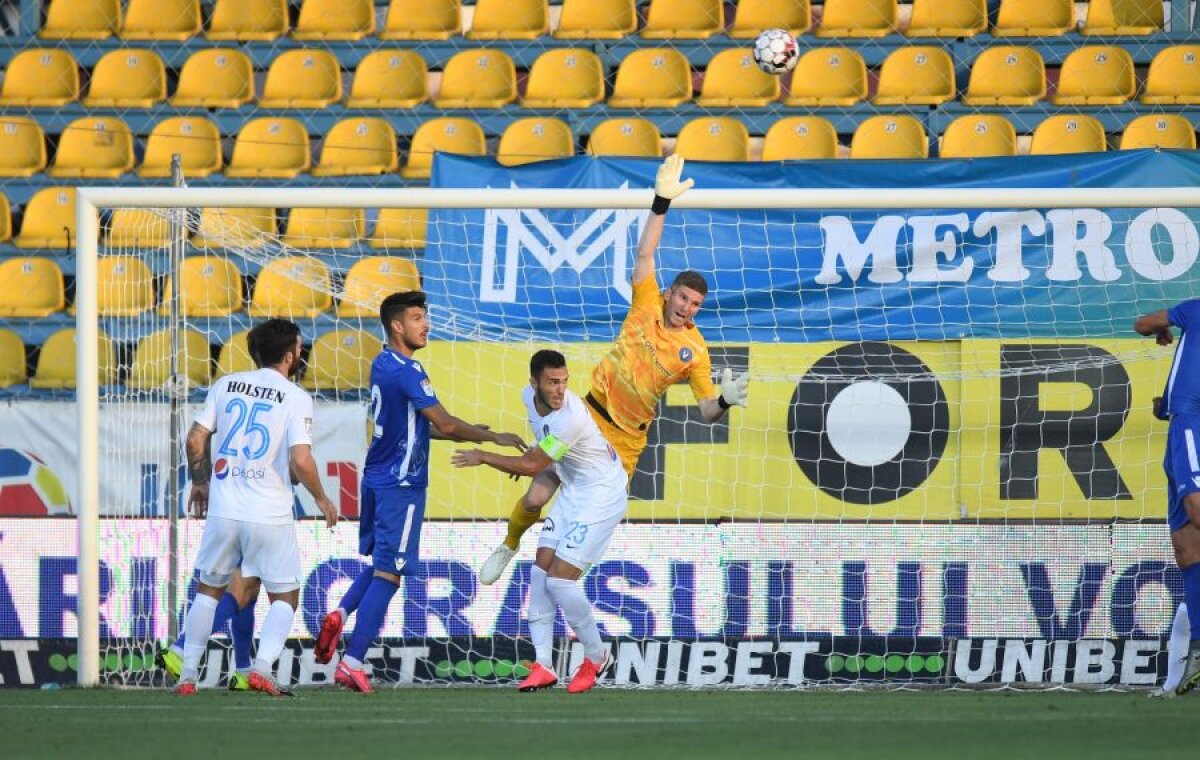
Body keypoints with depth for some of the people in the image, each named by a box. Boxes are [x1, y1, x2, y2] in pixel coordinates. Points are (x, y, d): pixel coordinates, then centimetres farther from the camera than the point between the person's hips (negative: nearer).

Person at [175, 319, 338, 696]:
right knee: (285, 596, 9)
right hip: (270, 516, -3)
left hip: (223, 510, 3)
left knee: (208, 590, 18)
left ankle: (188, 674, 15)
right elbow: (300, 460, -15)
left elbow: (195, 440, 4)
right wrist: (321, 499, 1)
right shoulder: (296, 398, -6)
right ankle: (262, 666, -11)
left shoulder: (226, 385, 6)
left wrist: (200, 482, 20)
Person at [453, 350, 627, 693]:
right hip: (572, 490, 9)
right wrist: (535, 453, 14)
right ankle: (543, 665, 4)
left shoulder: (570, 418, -31)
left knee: (560, 579, -12)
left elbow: (533, 466, -22)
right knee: (541, 570, 1)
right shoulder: (530, 396, -4)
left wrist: (483, 457, -15)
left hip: (602, 494, -9)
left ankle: (596, 657, 9)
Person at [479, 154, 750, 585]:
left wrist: (725, 400, -30)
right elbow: (645, 255, -13)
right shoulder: (647, 305, -4)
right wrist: (661, 202, -25)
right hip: (590, 415, 0)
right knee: (537, 496, -3)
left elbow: (707, 410, -6)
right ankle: (508, 548, 26)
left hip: (627, 437, 0)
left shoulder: (694, 351, -4)